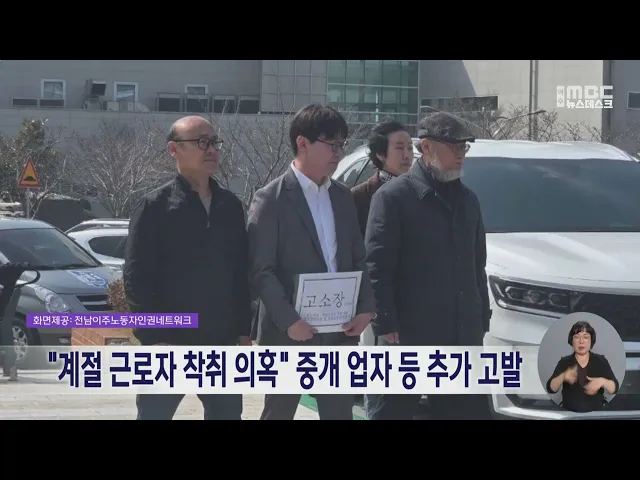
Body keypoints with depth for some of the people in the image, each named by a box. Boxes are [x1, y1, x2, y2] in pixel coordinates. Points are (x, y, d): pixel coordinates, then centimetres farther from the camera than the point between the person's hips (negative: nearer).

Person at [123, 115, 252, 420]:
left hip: (222, 343, 5)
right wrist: (153, 339, -16)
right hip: (169, 344, -5)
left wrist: (244, 331, 8)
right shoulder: (156, 207, -5)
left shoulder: (230, 206, 10)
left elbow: (241, 274, 14)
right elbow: (137, 279, -10)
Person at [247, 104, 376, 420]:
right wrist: (289, 321, -20)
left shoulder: (342, 197, 11)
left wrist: (365, 308, 0)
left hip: (339, 333, 6)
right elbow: (261, 271, -12)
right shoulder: (271, 199, -8)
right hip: (289, 335, -5)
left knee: (340, 415, 6)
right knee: (278, 415, 6)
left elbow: (357, 259, 14)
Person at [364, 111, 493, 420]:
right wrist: (386, 325, -16)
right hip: (408, 337, -7)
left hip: (463, 338, 7)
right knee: (390, 412, 1)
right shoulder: (393, 197, -6)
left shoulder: (467, 200, 16)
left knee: (472, 410, 9)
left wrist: (482, 321, 15)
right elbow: (377, 267, -11)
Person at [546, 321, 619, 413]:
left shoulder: (601, 361, 5)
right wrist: (562, 377, -24)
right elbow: (551, 388, -5)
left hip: (596, 413, 1)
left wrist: (602, 382, -21)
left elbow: (614, 388, -1)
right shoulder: (564, 362, 5)